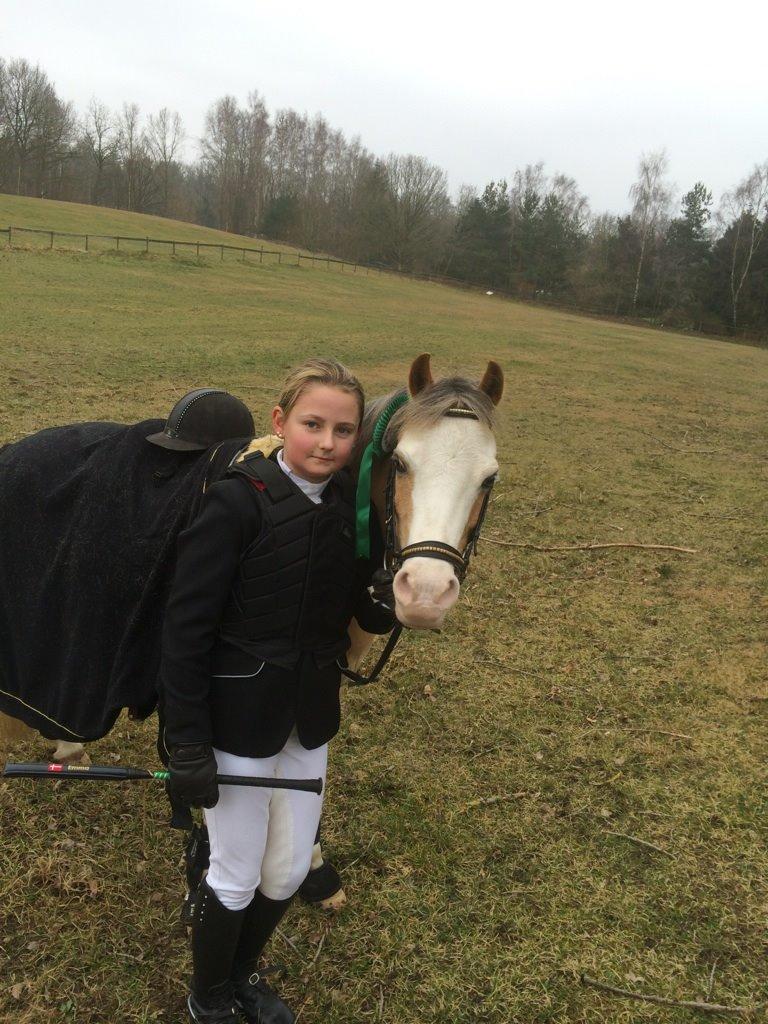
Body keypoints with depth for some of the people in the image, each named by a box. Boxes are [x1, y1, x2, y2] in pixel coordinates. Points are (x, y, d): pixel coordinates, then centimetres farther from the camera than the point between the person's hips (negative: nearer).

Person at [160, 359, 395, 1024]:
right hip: (240, 717, -5)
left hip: (311, 717, 5)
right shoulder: (238, 502, -19)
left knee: (289, 871, 20)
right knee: (236, 877, 13)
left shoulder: (349, 507, -3)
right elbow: (186, 629, -17)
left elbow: (366, 614, 6)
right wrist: (188, 745, -16)